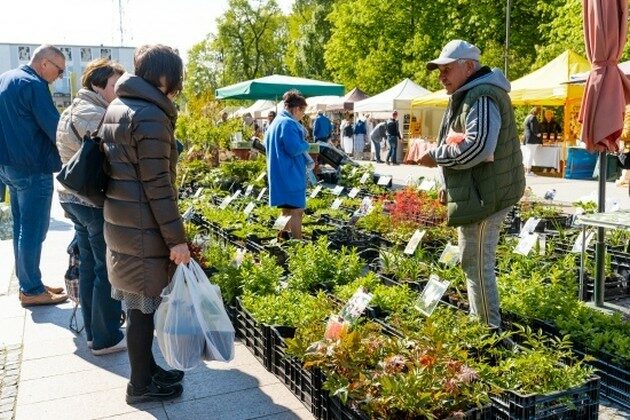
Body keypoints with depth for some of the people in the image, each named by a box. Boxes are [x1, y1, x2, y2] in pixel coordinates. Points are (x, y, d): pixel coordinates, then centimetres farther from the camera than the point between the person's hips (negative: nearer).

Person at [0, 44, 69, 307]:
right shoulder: (34, 85, -16)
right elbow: (54, 128, -18)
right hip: (33, 169, -10)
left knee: (21, 228, 15)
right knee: (33, 231, -2)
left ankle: (28, 283, 24)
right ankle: (31, 290, 6)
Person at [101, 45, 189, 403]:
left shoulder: (117, 107, 12)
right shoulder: (151, 116, -18)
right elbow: (157, 185, -21)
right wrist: (176, 238, -17)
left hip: (119, 221, 9)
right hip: (143, 228, -9)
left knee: (139, 302, 18)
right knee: (144, 305, 4)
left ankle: (147, 366, 33)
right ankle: (141, 385, 18)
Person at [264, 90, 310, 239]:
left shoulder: (275, 122, 15)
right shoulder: (288, 124, -17)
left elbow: (268, 145, 24)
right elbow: (295, 149, -25)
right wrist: (306, 145, -3)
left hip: (279, 175, 10)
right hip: (291, 176, -10)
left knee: (287, 211, 17)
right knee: (296, 211, -6)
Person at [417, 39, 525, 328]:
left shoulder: (482, 97, -18)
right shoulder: (470, 95, 18)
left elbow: (476, 147, -30)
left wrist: (436, 156, -19)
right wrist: (439, 153, 5)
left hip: (484, 194, -11)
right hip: (480, 192, 11)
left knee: (476, 263, -5)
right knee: (477, 261, 20)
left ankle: (489, 328, 6)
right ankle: (480, 320, 34)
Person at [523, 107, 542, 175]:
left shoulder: (528, 117, 18)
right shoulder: (533, 118, -12)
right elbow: (533, 129, -19)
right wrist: (538, 134, -3)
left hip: (527, 139, 10)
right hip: (532, 139, -10)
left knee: (527, 154, 12)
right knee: (531, 155, -8)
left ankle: (526, 170, 14)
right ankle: (528, 171, -8)